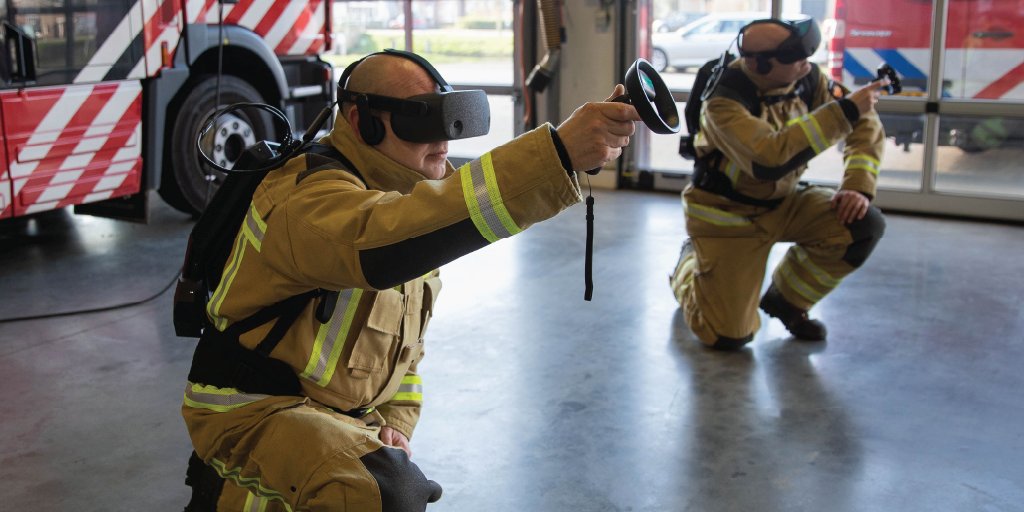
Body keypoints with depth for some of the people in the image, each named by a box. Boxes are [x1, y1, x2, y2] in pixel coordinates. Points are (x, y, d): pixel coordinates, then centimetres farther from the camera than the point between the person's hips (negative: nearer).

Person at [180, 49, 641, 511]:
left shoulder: (407, 196, 8)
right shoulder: (313, 196, -22)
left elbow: (405, 337, 19)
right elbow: (379, 241, -47)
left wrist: (395, 422, 3)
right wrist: (557, 153, -53)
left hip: (343, 417, 9)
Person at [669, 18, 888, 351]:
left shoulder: (806, 78, -11)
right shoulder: (724, 102, -29)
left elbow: (865, 123, -4)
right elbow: (770, 159, -44)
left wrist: (859, 186, -18)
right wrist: (844, 110, -39)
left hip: (781, 201, 6)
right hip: (727, 212, -6)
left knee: (863, 225, -17)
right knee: (728, 336, -10)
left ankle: (786, 300, 8)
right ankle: (690, 261, 24)